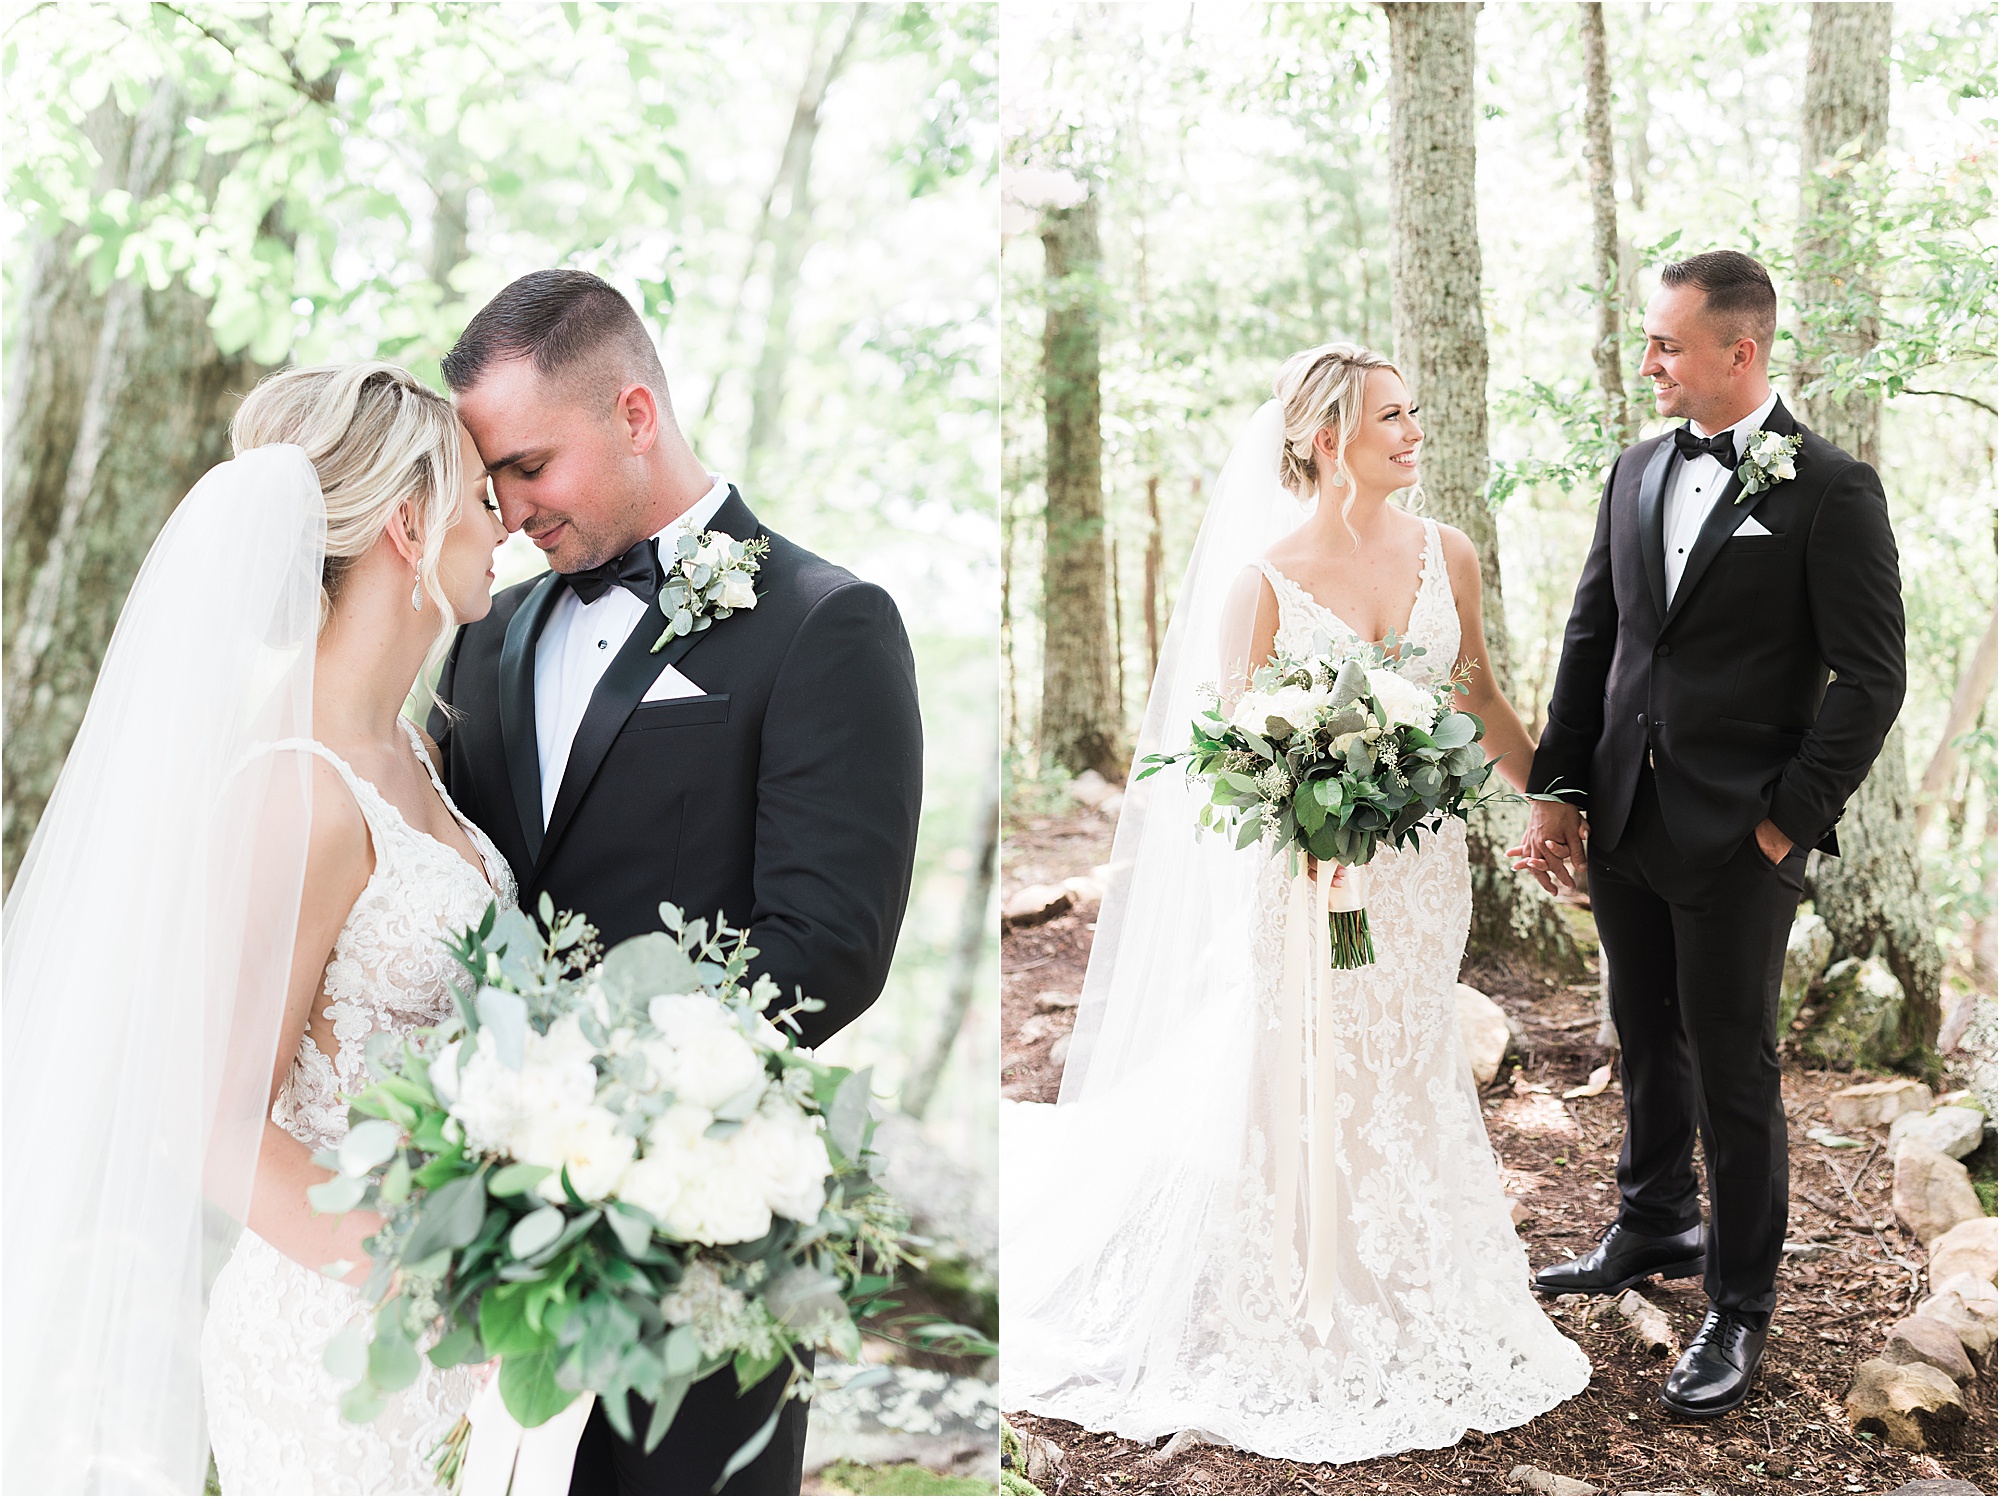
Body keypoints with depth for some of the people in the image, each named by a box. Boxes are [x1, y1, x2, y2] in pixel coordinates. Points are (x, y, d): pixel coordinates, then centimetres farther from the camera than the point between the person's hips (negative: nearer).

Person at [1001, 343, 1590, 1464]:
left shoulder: (1447, 555, 2)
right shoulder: (1265, 576, -10)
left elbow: (1481, 696, 15)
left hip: (1424, 867, 4)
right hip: (1308, 874, -4)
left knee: (1411, 1078, 13)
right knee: (1304, 1092, 4)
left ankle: (1412, 1309, 31)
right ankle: (1307, 1322, 23)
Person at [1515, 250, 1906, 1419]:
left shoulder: (1831, 489, -10)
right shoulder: (1638, 471, 8)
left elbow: (1869, 678, -11)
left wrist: (1789, 823, -12)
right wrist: (1558, 789, 7)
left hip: (1738, 839, -6)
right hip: (1623, 825, 6)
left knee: (1735, 1070, 5)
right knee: (1649, 1044, 20)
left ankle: (1741, 1309, 20)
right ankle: (1655, 1229, 40)